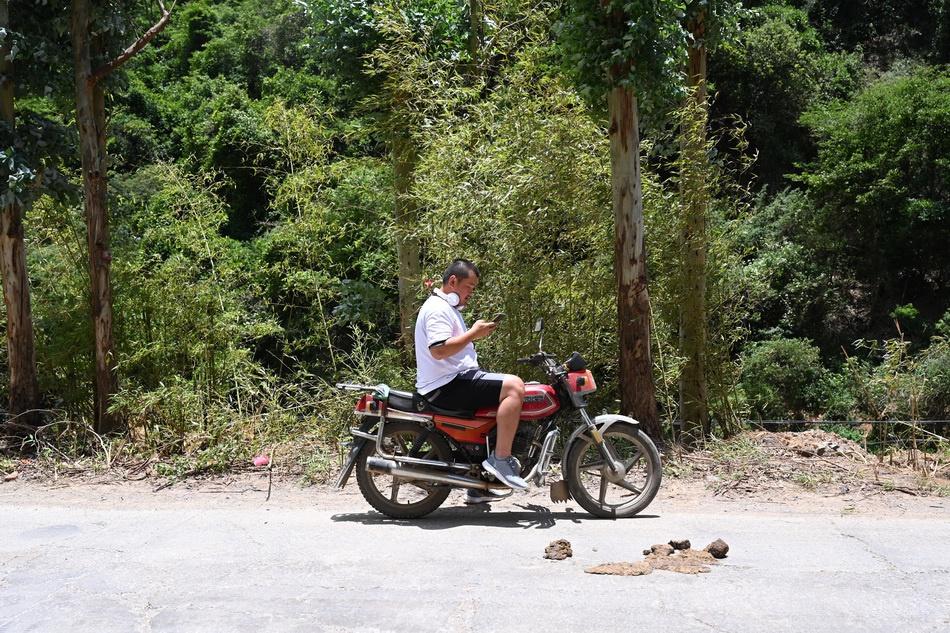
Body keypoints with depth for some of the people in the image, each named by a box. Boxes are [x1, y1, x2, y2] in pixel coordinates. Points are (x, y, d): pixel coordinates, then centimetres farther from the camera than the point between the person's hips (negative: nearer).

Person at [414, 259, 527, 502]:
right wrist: (473, 333, -19)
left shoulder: (447, 308, 24)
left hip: (455, 379, 12)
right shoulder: (437, 309, -11)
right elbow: (438, 350, -25)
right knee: (514, 386, -24)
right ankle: (500, 459, -21)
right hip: (447, 384, -12)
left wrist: (475, 334, 16)